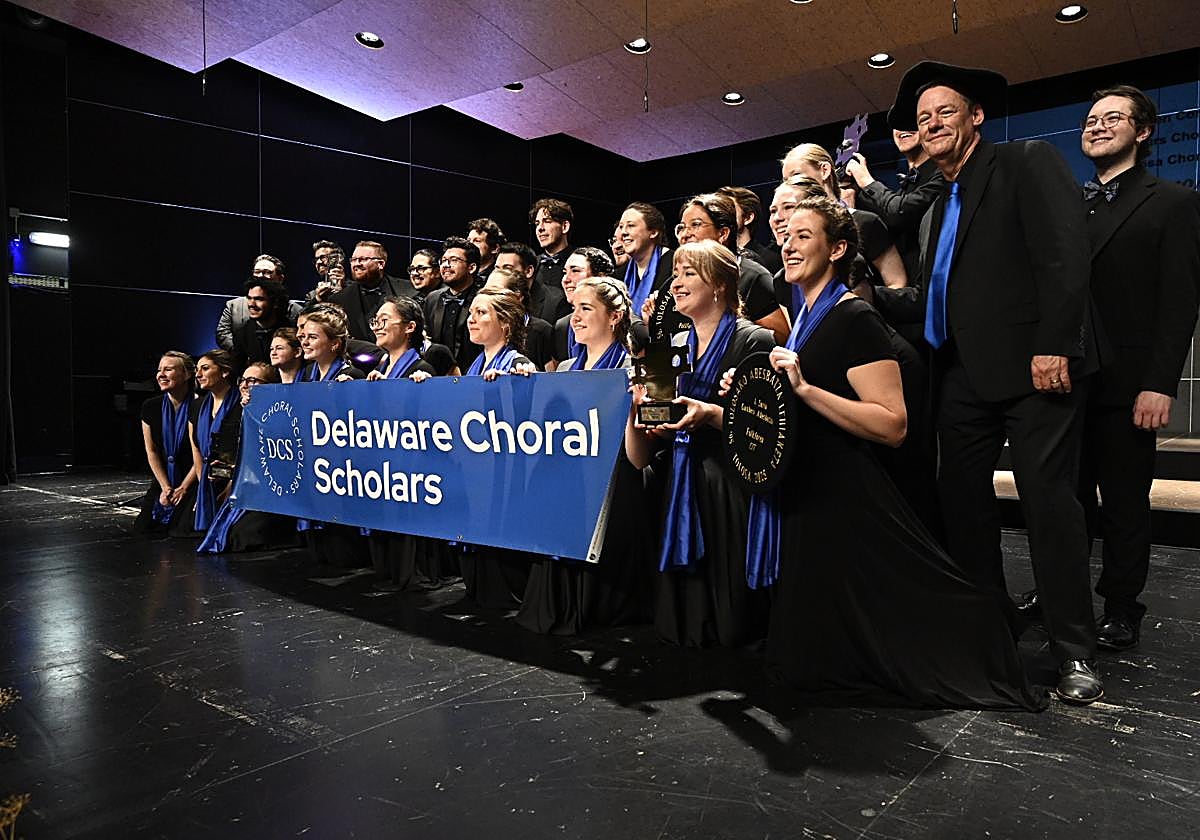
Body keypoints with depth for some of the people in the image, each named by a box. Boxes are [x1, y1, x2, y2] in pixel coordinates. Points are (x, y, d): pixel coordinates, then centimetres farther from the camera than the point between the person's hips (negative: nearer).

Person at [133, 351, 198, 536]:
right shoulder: (151, 407, 1)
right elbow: (151, 451, 4)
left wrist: (183, 488, -11)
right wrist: (165, 487, -4)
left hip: (192, 481, -5)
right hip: (163, 480, 5)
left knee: (180, 530, -17)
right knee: (142, 527, -4)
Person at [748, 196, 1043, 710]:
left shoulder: (855, 318, -14)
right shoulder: (805, 319, 14)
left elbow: (893, 425, -24)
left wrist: (804, 388, -29)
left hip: (843, 501, -9)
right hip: (804, 494, 9)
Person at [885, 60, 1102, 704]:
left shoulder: (1028, 163, 1)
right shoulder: (937, 209, 22)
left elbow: (1064, 253, -12)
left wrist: (1054, 346, -20)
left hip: (1031, 367, -7)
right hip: (962, 375, 8)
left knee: (1049, 501, -6)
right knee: (961, 502, 8)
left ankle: (1075, 651, 5)